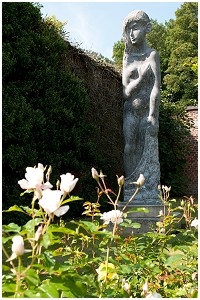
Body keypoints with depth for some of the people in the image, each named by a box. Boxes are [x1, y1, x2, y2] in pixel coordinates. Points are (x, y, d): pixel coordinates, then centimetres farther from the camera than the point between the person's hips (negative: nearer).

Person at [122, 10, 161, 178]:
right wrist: (142, 76, -9)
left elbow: (156, 89, -11)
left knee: (144, 151, -4)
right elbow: (126, 92, 1)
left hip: (148, 110, -2)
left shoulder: (152, 54, -2)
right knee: (129, 148, -7)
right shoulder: (127, 59, 7)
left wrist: (153, 117, -18)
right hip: (131, 111, 2)